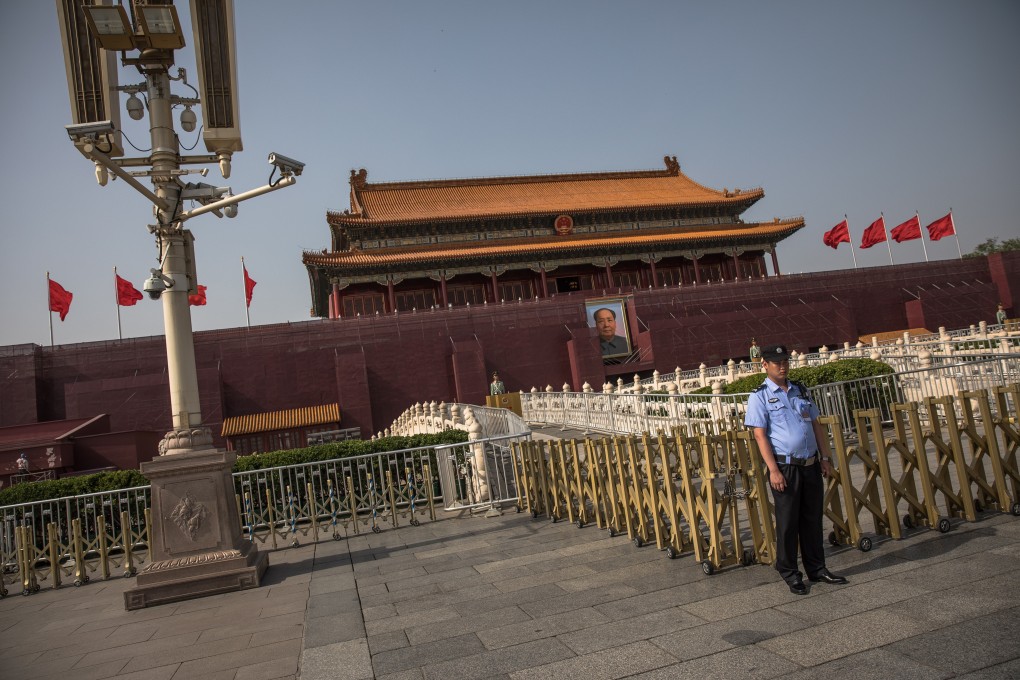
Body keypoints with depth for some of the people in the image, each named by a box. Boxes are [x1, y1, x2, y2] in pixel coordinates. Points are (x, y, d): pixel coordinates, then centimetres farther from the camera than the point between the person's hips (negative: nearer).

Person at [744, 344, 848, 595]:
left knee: (813, 518, 13)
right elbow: (760, 434, -10)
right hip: (785, 467, -5)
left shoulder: (800, 390, 13)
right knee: (787, 522, 3)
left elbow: (816, 425, 16)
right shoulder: (759, 396, -5)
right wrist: (773, 470, -17)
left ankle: (816, 568, 26)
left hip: (811, 464, 5)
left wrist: (825, 457, 8)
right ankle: (790, 573, 15)